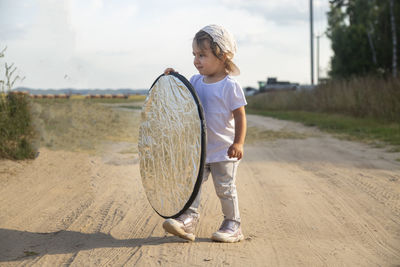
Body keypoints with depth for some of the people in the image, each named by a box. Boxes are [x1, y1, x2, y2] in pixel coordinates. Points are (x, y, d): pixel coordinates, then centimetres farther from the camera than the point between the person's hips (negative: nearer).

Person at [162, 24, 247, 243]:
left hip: (224, 151, -5)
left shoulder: (230, 86, -12)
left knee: (224, 187, 2)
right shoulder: (195, 81, 6)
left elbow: (240, 116, -12)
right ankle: (188, 219, -4)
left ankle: (233, 226, 15)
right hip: (198, 149, 6)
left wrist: (238, 143, -21)